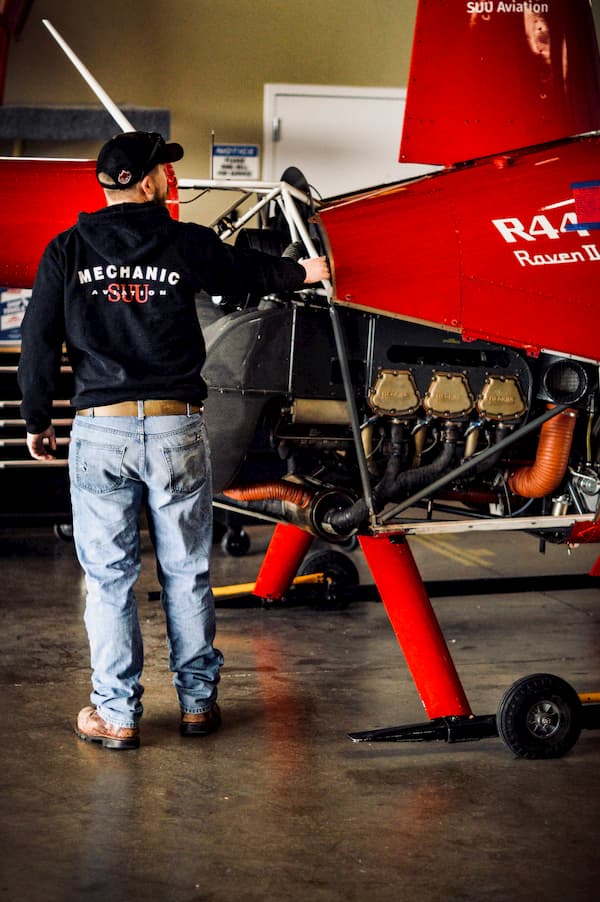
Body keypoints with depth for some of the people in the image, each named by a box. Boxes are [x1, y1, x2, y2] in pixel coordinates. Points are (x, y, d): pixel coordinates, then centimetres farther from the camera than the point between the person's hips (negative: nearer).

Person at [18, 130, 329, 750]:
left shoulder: (66, 251, 2)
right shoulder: (186, 244, 1)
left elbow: (39, 342, 1)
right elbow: (247, 273, 20)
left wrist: (36, 421, 13)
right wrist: (302, 272, 40)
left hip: (99, 429, 0)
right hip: (176, 428, 0)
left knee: (108, 577, 5)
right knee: (186, 573, 11)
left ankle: (116, 715, 8)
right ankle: (198, 701, 20)